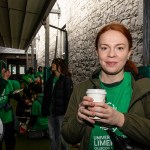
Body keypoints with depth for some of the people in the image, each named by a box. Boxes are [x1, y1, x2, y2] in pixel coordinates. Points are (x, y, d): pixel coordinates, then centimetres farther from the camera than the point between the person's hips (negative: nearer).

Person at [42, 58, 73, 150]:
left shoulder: (66, 79, -7)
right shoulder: (50, 79, 13)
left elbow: (69, 97, -13)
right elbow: (46, 96, 15)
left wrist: (67, 112, -18)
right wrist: (44, 110, 9)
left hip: (61, 113, -6)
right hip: (51, 112, 6)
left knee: (62, 136, 1)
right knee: (52, 136, 14)